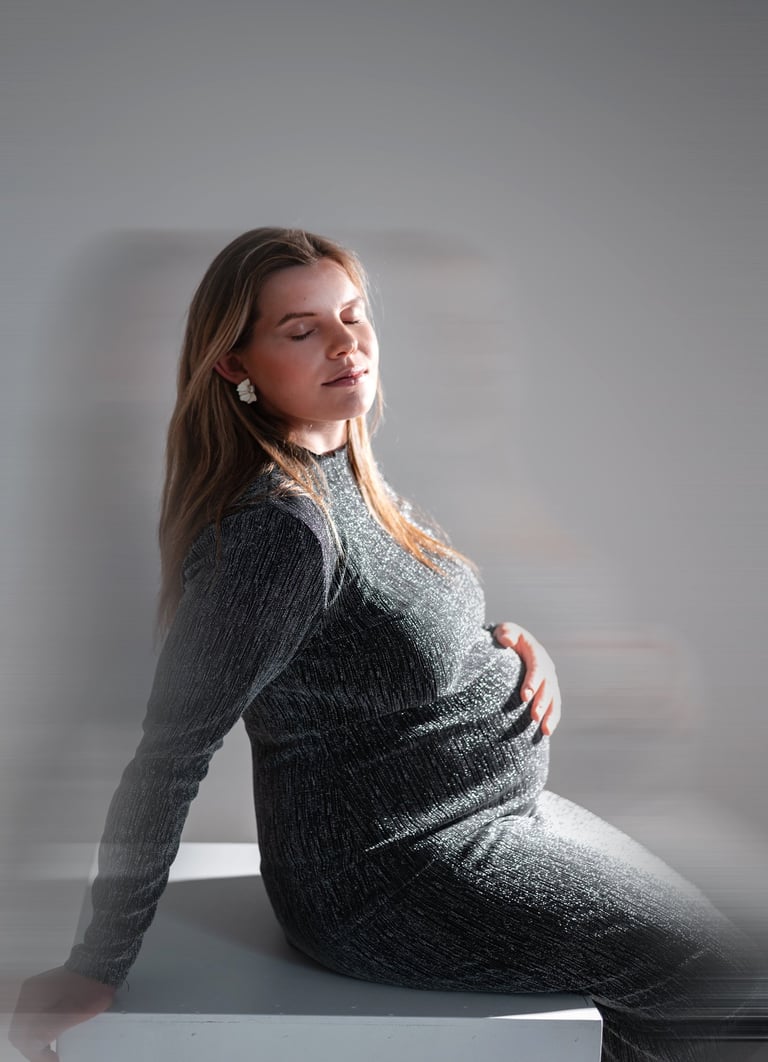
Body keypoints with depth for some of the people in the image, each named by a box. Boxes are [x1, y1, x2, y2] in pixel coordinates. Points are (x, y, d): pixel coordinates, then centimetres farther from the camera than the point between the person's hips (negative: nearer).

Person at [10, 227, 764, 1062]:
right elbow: (172, 754, -26)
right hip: (389, 879, -10)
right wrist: (98, 968, -22)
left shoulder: (352, 478, 1)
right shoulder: (279, 525, -28)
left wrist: (513, 642, -3)